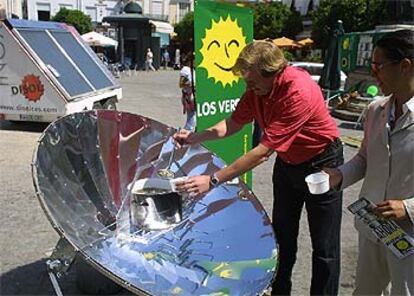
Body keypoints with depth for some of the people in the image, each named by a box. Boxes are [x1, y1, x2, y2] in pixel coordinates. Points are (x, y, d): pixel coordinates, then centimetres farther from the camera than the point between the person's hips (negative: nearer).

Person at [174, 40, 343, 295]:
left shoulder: (299, 92, -35)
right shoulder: (257, 87, -11)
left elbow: (263, 151, -36)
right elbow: (234, 123, 0)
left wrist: (213, 180, -35)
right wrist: (196, 137, -15)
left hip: (321, 164, -7)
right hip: (287, 162, 7)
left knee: (324, 247, 4)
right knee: (282, 237, 17)